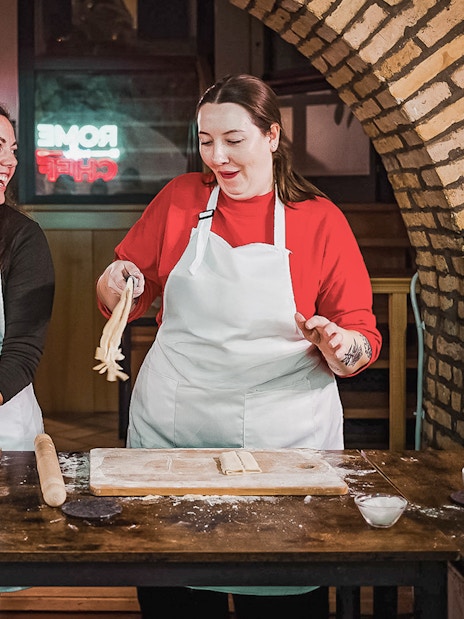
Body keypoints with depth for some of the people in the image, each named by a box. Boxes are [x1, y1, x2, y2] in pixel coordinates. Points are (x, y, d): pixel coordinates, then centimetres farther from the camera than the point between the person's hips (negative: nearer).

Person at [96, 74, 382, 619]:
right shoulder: (179, 198, 5)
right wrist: (115, 283, -9)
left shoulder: (320, 220, -1)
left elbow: (364, 343, 0)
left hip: (283, 439, -2)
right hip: (171, 430, 2)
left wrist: (339, 344, -21)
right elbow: (123, 301, 12)